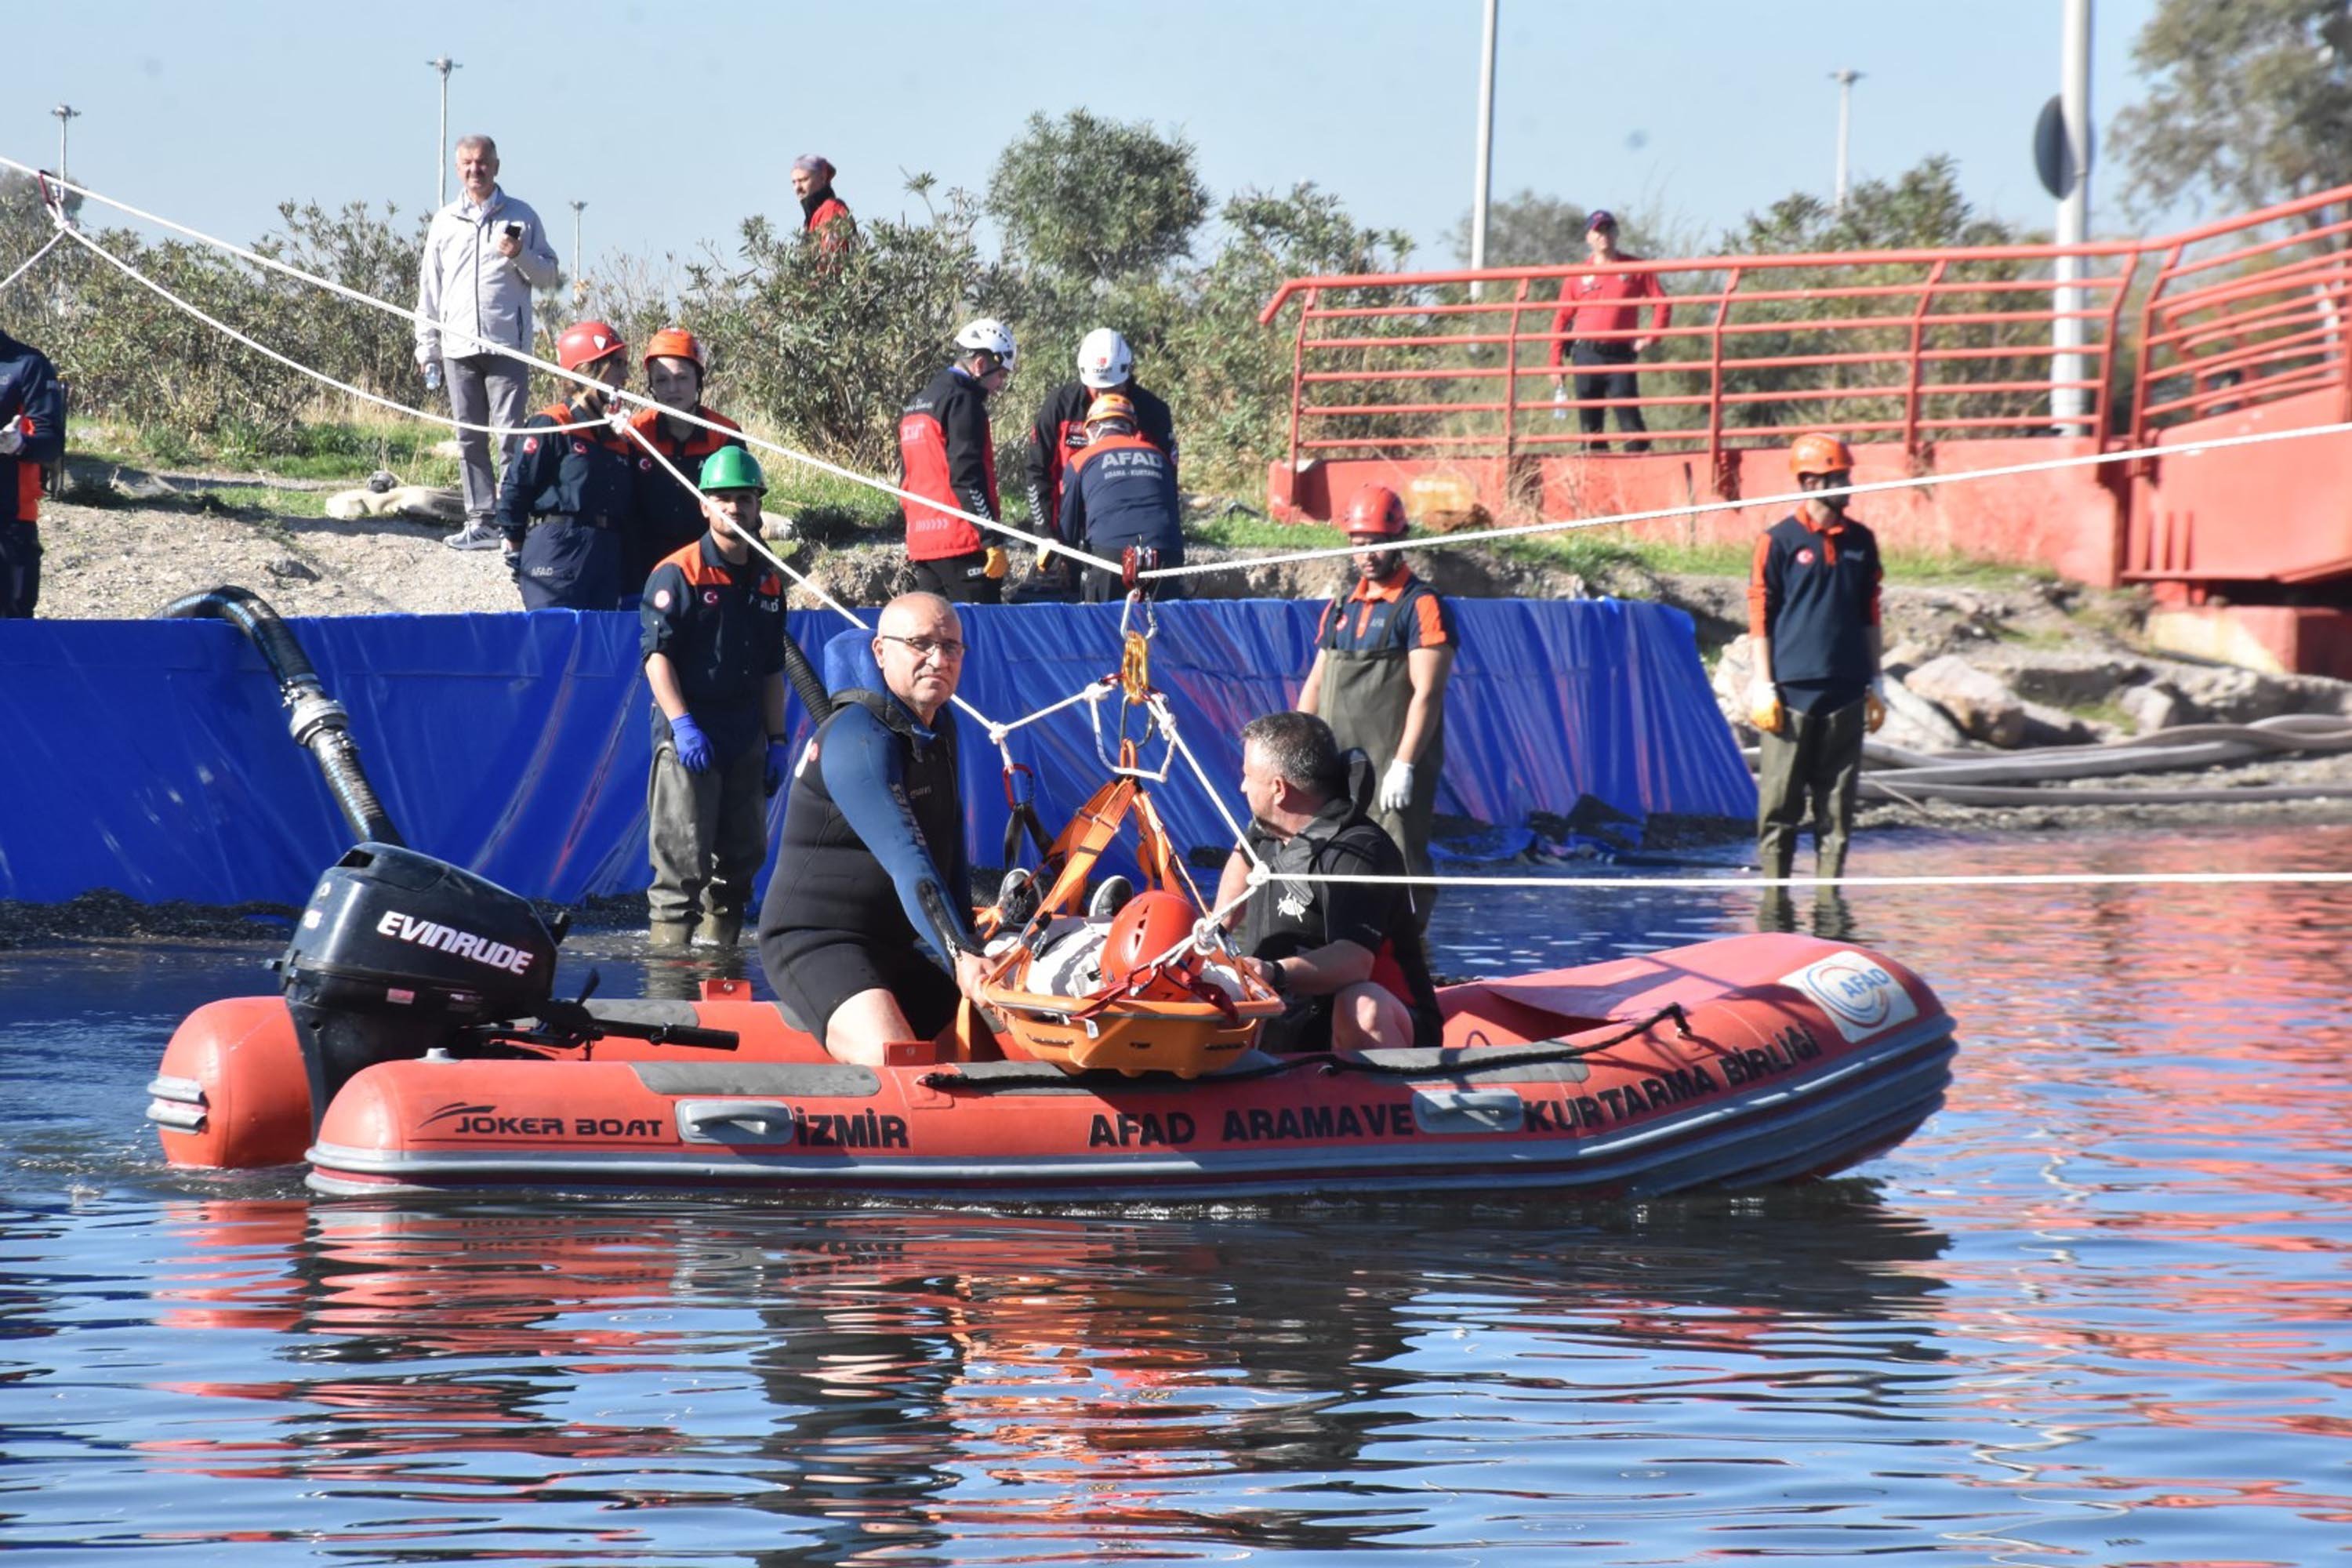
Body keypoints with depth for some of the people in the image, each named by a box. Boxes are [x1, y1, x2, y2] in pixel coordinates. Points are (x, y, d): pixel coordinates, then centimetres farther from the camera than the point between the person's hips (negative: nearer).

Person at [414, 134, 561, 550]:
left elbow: (548, 275, 8)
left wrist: (520, 256, -12)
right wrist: (426, 346, 13)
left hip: (507, 344, -3)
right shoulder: (444, 223, 14)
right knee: (469, 439, 4)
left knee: (510, 435, -8)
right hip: (458, 345, 3)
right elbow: (429, 288, 17)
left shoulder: (520, 217, 7)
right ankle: (479, 520, 7)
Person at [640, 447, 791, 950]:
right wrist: (682, 725, -20)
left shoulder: (768, 582, 14)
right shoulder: (678, 573, -5)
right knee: (683, 858, -10)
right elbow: (657, 655, -11)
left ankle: (719, 948, 20)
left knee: (741, 858, 10)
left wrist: (776, 741, 14)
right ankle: (669, 948, -9)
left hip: (745, 739, 6)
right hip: (688, 738, -6)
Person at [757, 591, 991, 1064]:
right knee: (893, 1060, -34)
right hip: (815, 944, -10)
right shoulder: (860, 737, -17)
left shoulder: (941, 729, 12)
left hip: (895, 949, 10)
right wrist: (961, 956, -35)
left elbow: (952, 855, 17)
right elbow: (906, 860, -28)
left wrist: (967, 953, 8)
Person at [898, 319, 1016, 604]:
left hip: (920, 544, 9)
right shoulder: (963, 401, -8)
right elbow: (967, 476, -17)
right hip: (962, 544, -9)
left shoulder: (917, 404, 21)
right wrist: (992, 541, -17)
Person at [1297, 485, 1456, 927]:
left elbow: (1426, 694, -12)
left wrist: (1403, 765, -20)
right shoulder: (1341, 609, 18)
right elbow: (1315, 687, 21)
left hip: (1394, 770, -7)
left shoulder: (1421, 607, -4)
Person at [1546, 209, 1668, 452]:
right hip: (1587, 356, 2)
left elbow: (1661, 303, 8)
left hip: (1621, 354, -2)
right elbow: (1562, 318, 10)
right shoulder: (1578, 275, 10)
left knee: (1629, 417, -12)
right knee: (1590, 425, 2)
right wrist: (1555, 363, 5)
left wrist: (1651, 337, -4)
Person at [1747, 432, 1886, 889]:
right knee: (1779, 802, -1)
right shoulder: (1780, 541, -2)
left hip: (1844, 693, 4)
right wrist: (1763, 685, -7)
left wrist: (1874, 685, 15)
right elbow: (1760, 615, -3)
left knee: (1837, 805, 5)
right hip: (1792, 692, -4)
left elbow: (1869, 617, 16)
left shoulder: (1861, 541, 11)